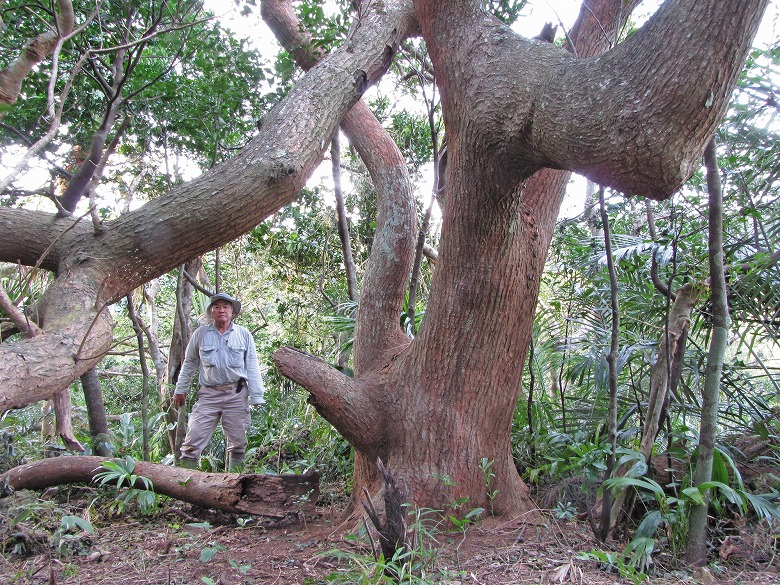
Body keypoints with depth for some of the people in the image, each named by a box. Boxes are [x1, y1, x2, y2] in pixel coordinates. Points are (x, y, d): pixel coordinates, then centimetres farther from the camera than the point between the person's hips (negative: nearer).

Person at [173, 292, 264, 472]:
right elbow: (189, 364, 16)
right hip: (209, 394, 0)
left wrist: (256, 397, -2)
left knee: (238, 443, 6)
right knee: (193, 440, -6)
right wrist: (180, 390, 16)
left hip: (236, 395, 0)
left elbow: (252, 367, 4)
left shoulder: (244, 334, 5)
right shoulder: (200, 334, 6)